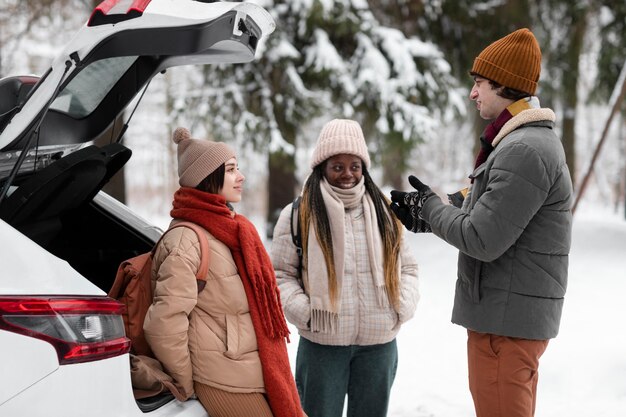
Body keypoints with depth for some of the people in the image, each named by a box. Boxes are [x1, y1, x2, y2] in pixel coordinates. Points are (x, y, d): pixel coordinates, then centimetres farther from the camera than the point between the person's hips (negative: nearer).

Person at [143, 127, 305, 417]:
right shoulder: (187, 239, -16)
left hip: (260, 372, 9)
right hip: (226, 385, -9)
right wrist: (185, 383, -11)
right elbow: (165, 323, -22)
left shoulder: (231, 229, 13)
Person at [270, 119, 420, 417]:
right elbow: (280, 273, 0)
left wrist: (402, 308, -1)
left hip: (379, 343, 3)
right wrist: (305, 312, -13)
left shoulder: (383, 212, 10)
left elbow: (406, 267, 15)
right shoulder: (299, 215, -3)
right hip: (322, 344, -3)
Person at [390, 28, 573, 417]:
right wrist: (423, 209, 10)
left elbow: (482, 240, -23)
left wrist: (429, 205, -9)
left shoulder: (524, 150, -20)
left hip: (507, 319, -11)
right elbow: (485, 211, 19)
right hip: (508, 313, 11)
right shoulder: (525, 140, 14)